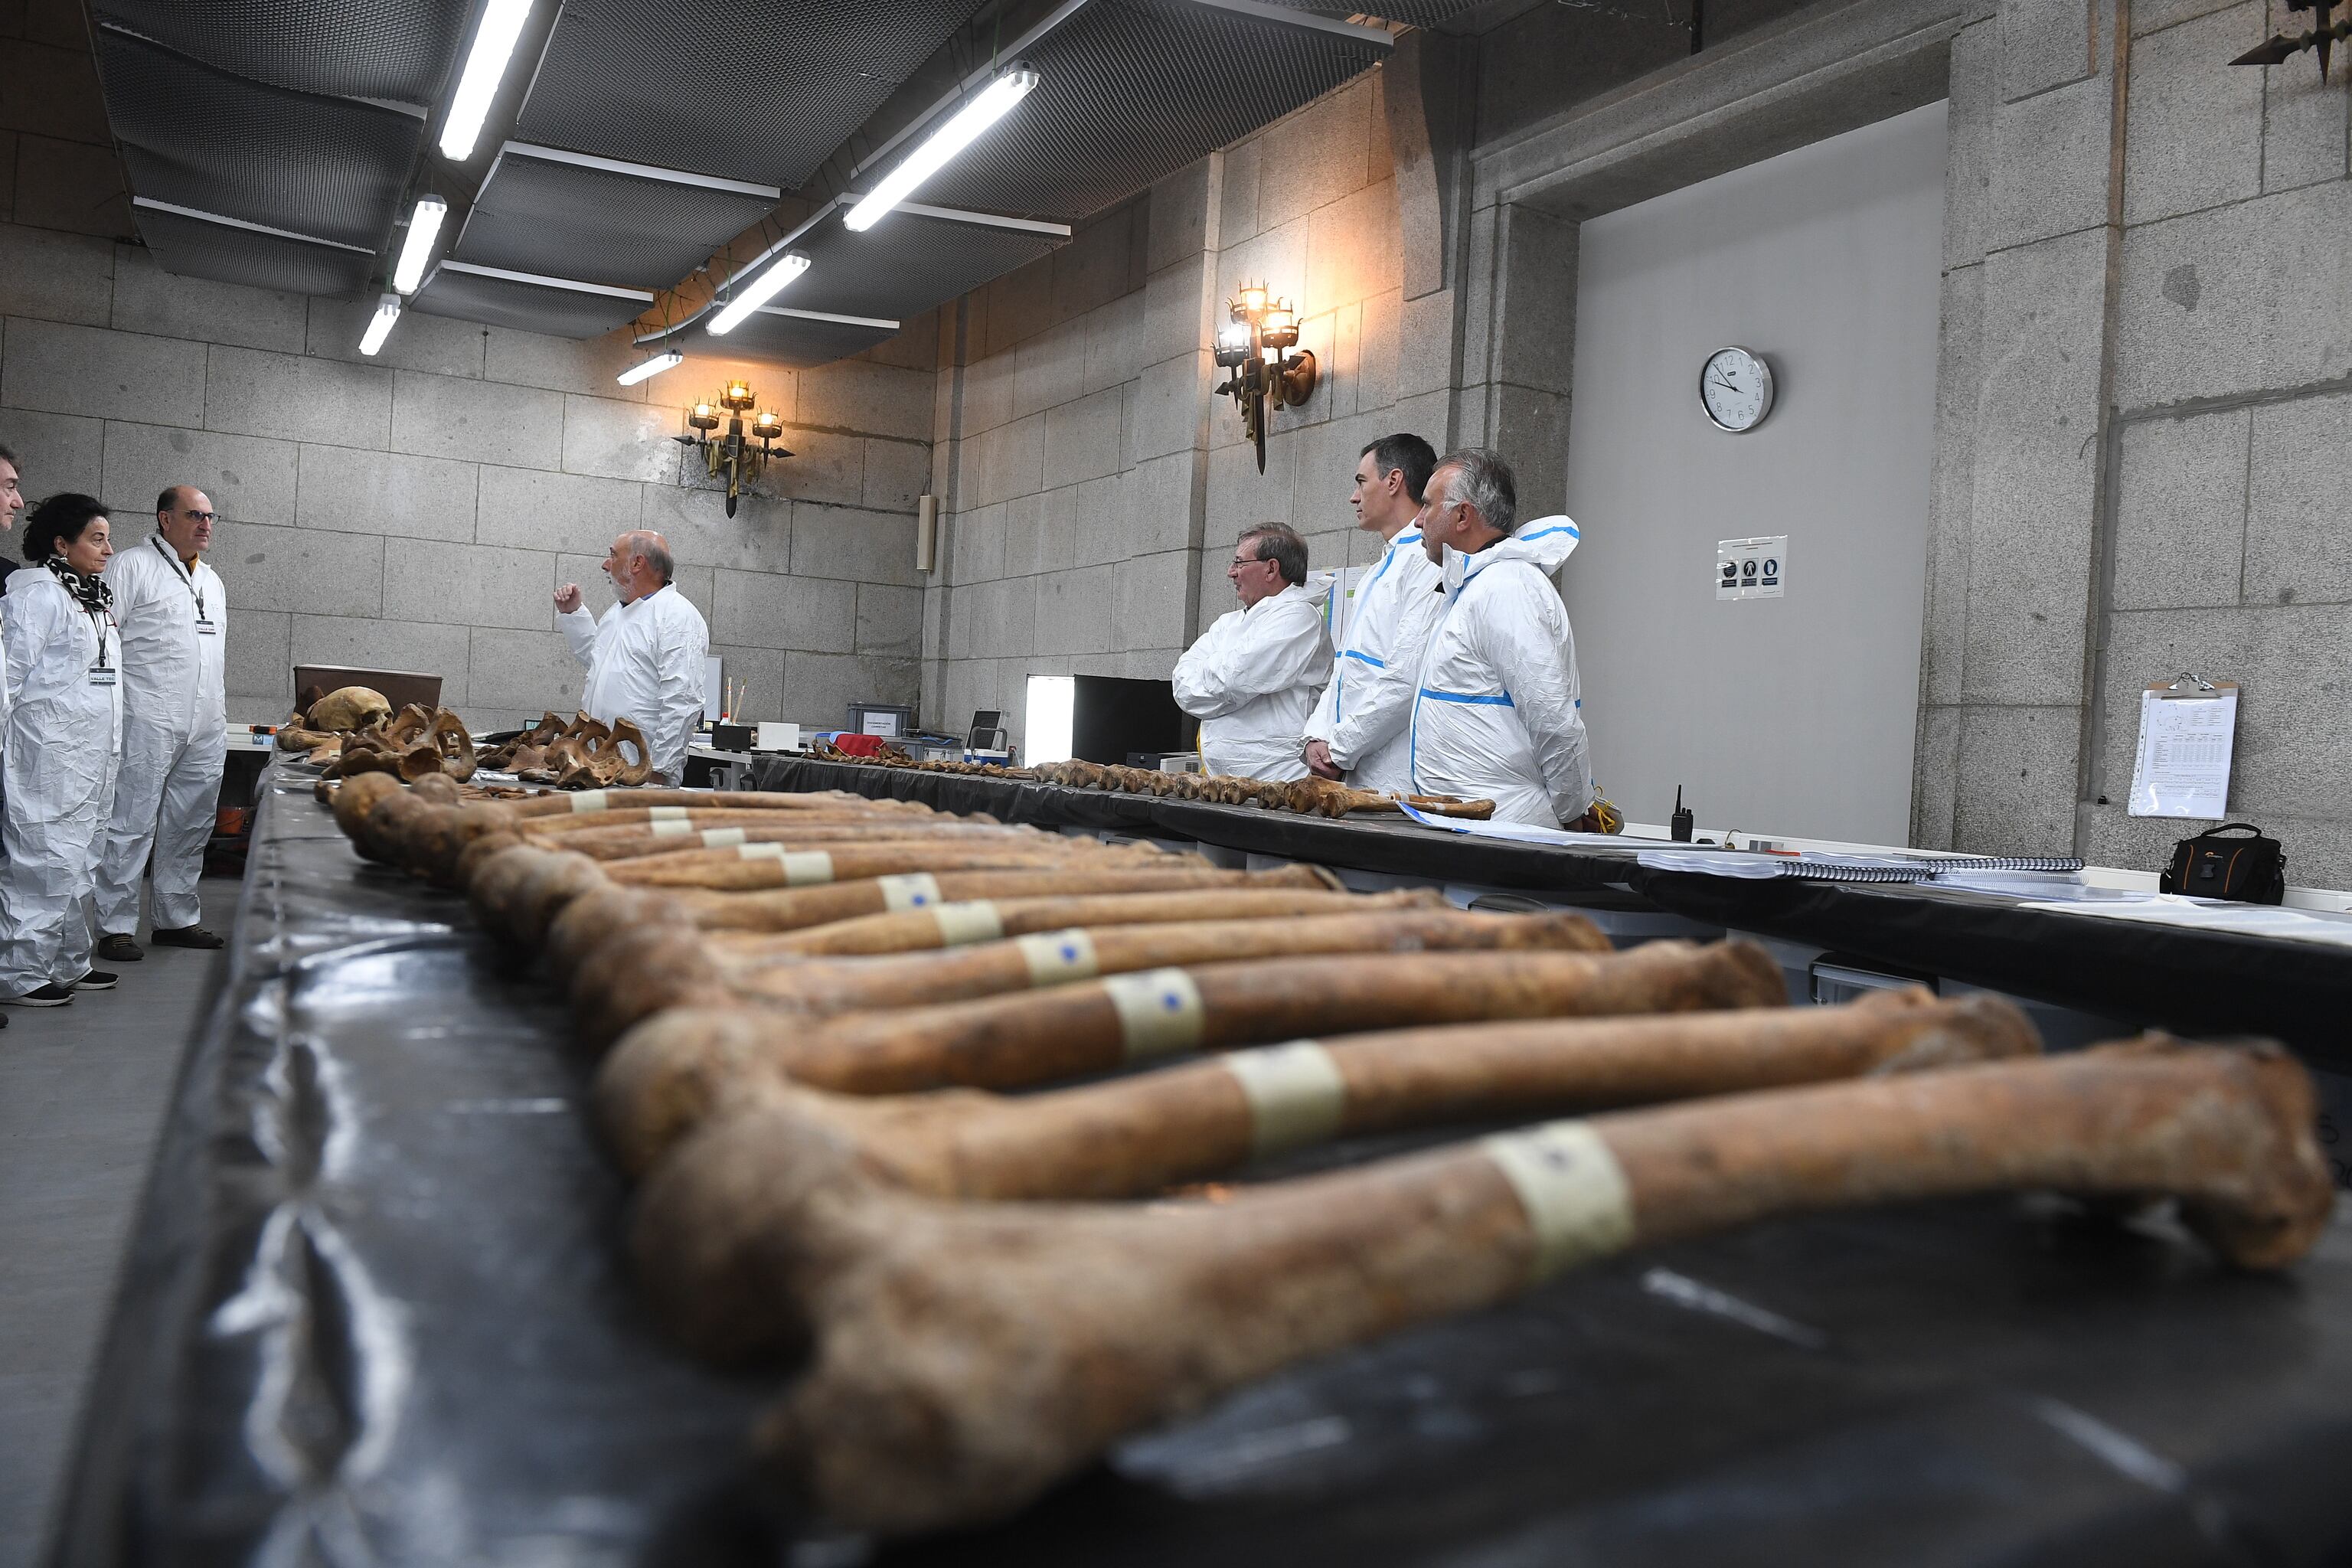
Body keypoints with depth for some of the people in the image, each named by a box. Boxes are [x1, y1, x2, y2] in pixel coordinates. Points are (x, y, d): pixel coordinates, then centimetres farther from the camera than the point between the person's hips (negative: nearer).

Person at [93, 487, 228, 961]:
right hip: (147, 722, -7)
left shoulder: (213, 581, 21)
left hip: (206, 726, 7)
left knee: (190, 828, 11)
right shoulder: (131, 567, -1)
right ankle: (116, 926, -1)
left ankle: (178, 918, 20)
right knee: (131, 827, -5)